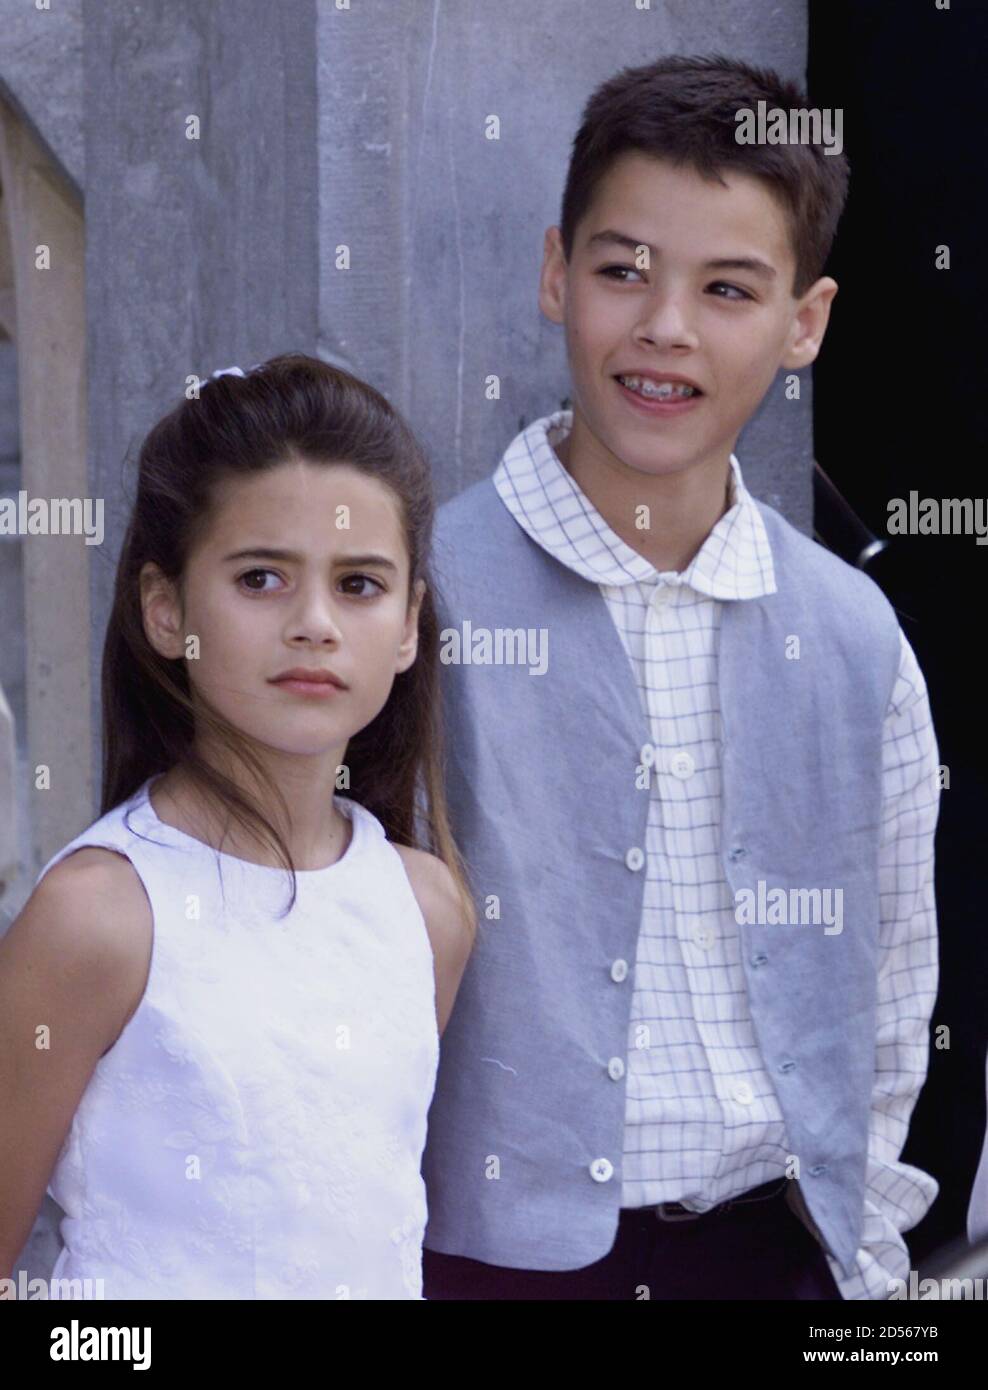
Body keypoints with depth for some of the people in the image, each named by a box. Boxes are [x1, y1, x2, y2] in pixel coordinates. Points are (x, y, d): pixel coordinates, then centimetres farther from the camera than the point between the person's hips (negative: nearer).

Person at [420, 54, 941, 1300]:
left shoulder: (854, 637, 4)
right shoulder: (413, 591, -9)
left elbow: (888, 988, 12)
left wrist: (862, 1242, 9)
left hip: (770, 1242, 3)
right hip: (499, 1242, -3)